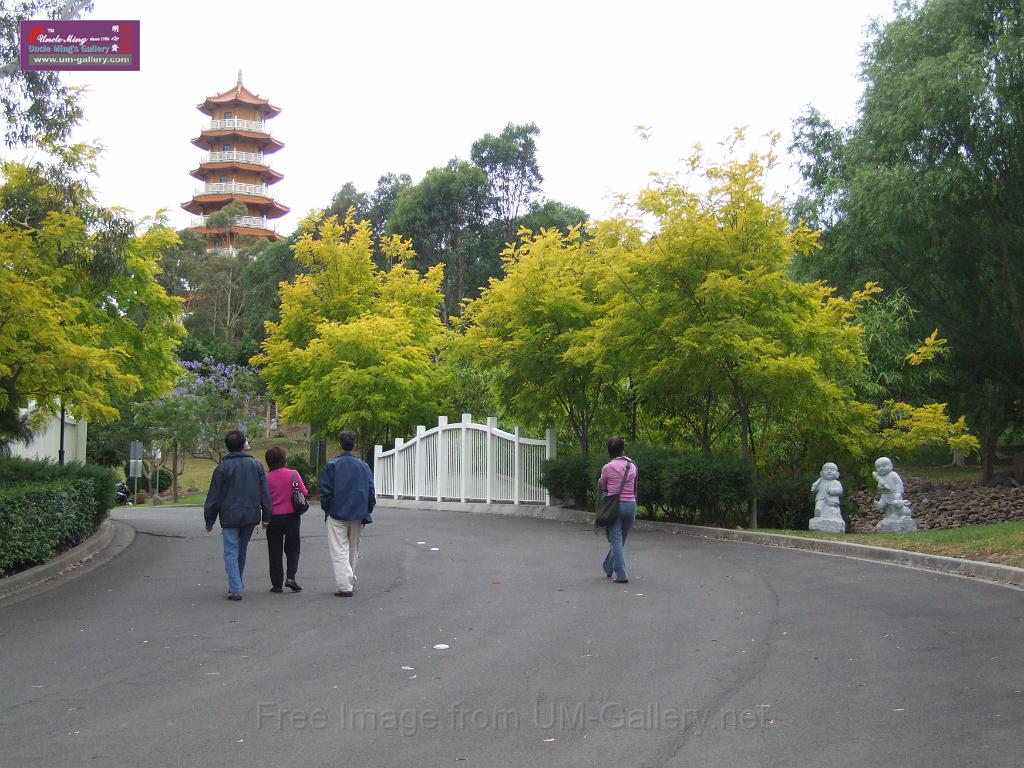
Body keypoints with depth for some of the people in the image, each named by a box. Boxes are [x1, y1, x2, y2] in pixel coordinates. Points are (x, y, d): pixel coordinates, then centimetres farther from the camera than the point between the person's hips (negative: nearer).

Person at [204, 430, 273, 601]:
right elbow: (265, 493, 6)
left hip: (230, 517, -4)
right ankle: (237, 585, 27)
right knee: (242, 550, 17)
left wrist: (209, 520, 6)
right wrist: (266, 516, 11)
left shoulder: (222, 467, -5)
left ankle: (236, 588, -10)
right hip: (251, 516, 4)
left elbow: (214, 497, -2)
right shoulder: (256, 465, 6)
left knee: (231, 552, -1)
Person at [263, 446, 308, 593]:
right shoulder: (293, 474, -8)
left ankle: (277, 584, 9)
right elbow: (304, 493, -5)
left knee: (275, 551, 9)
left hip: (274, 517, 0)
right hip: (292, 516, 0)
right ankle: (290, 577, -5)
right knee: (292, 548, 12)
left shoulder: (266, 478, -6)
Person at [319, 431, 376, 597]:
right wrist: (367, 512, 15)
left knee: (339, 552, -4)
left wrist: (327, 509, 9)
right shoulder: (364, 466, 6)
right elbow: (371, 492, 7)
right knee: (353, 551, 17)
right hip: (358, 515, 4)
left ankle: (345, 586, -14)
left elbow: (325, 491, -5)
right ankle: (350, 582, 25)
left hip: (337, 515, -4)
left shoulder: (332, 466, -5)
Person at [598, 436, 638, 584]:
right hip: (631, 505, 4)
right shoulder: (632, 466, 4)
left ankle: (622, 575, -5)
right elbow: (634, 487, 11)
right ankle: (608, 568, 32)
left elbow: (601, 488, 6)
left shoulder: (607, 467, -7)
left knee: (616, 540, 1)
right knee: (620, 540, 17)